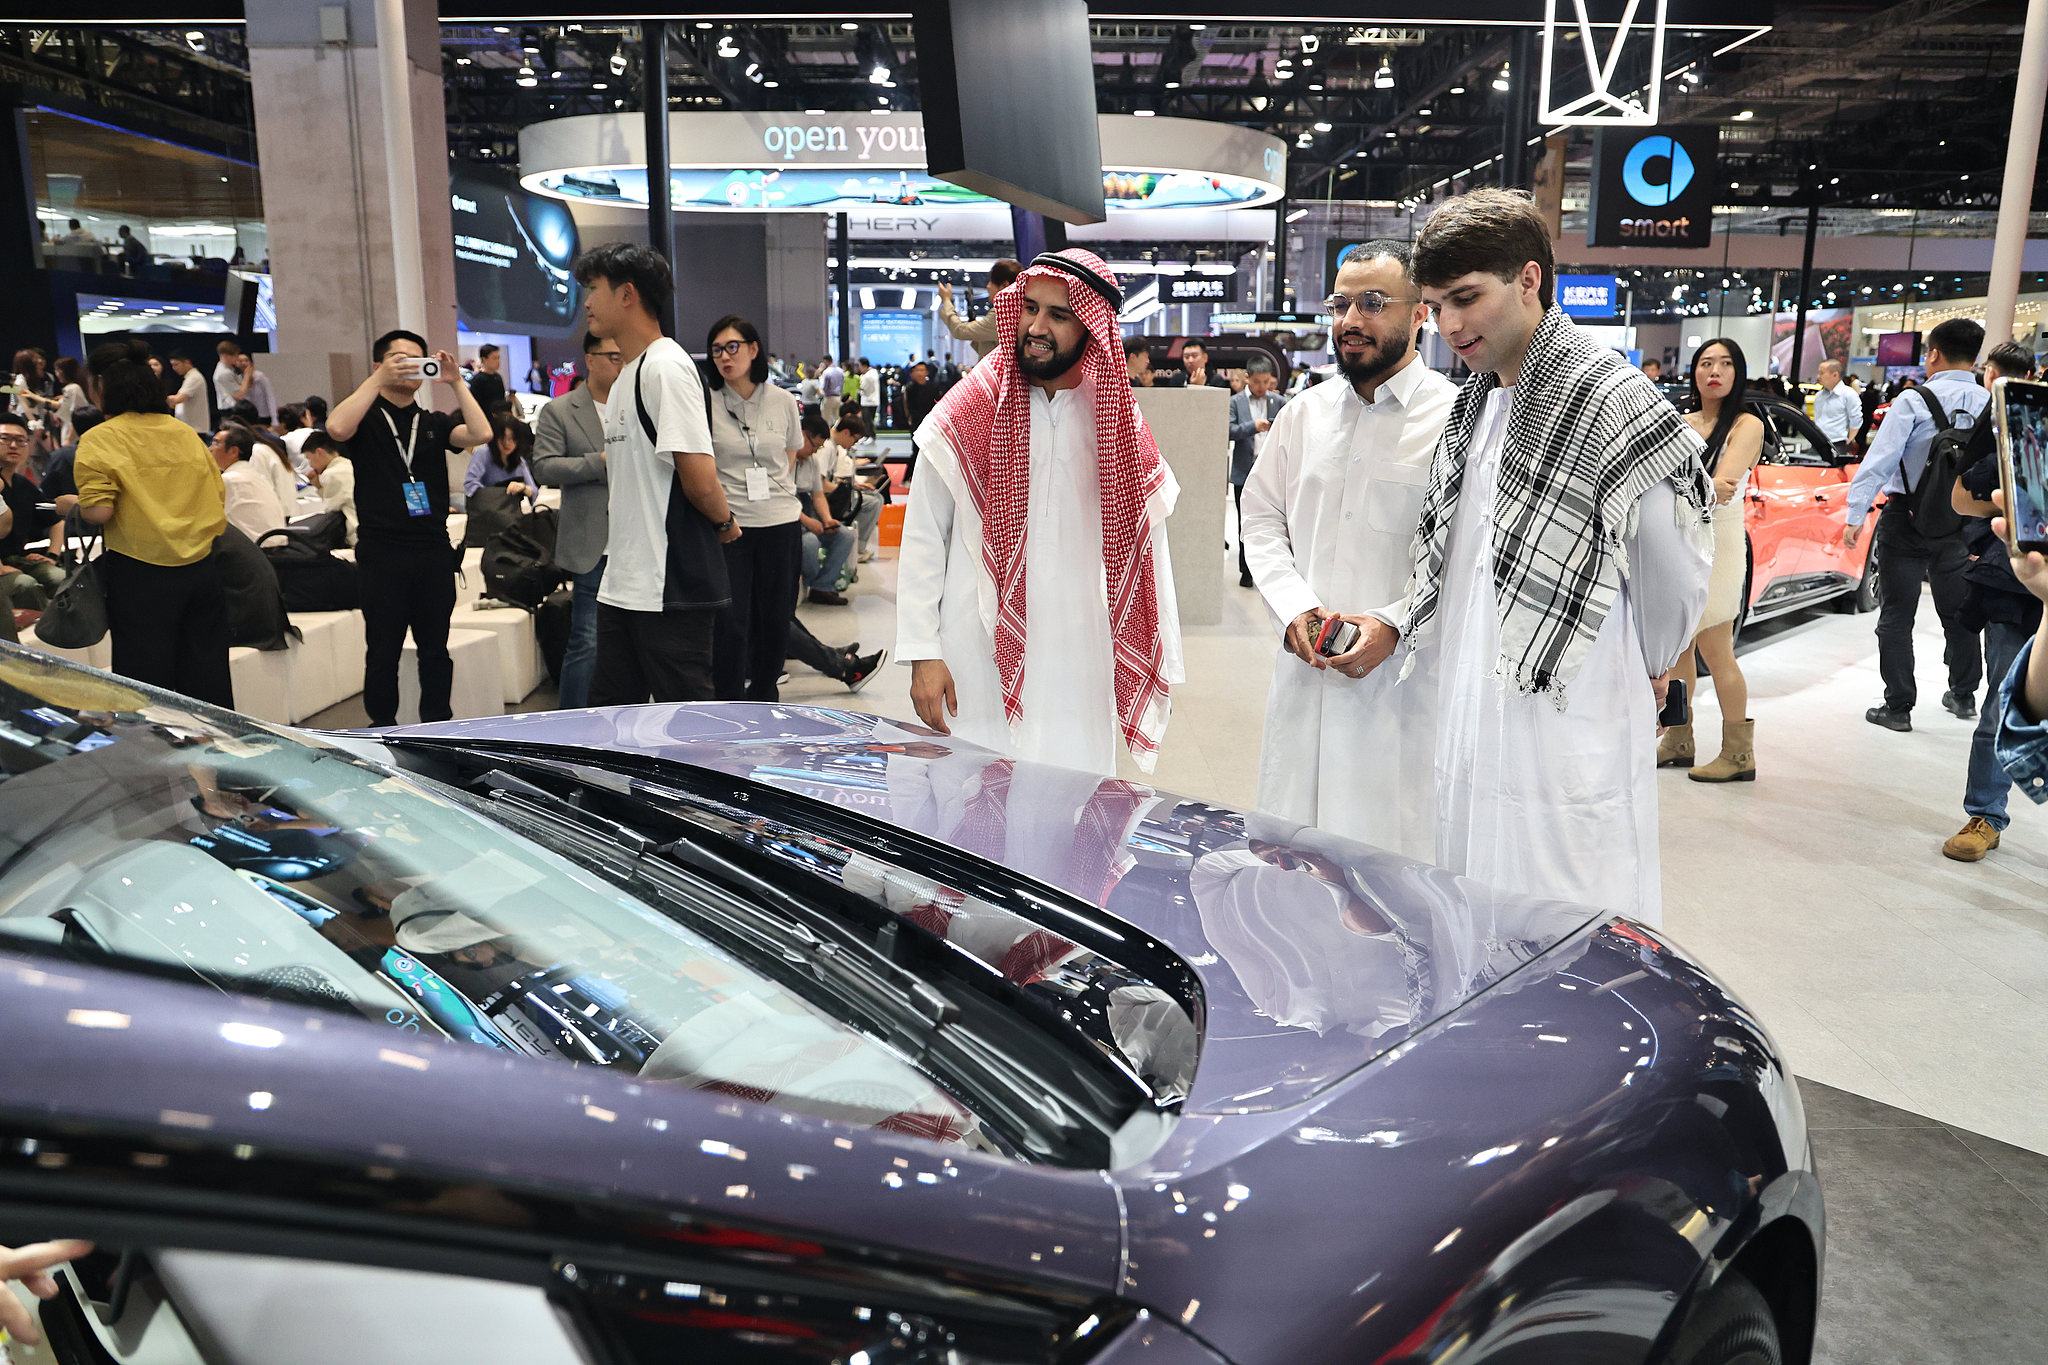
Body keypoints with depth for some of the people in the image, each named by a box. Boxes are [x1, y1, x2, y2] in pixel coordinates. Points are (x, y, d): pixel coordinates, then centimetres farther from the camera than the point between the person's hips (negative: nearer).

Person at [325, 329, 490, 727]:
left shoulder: (433, 423, 15)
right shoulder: (366, 418, 5)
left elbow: (480, 434, -4)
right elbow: (338, 428, -19)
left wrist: (456, 382, -8)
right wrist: (379, 379, -17)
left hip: (434, 551, 3)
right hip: (381, 555, -3)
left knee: (435, 648, 8)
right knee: (383, 650, 3)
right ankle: (383, 732, 13)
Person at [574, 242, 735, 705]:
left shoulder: (666, 366, -13)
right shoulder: (626, 375, 18)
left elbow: (699, 476, -20)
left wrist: (725, 522, -3)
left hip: (670, 589, -10)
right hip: (621, 586, 10)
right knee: (610, 716, 14)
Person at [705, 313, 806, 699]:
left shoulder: (783, 401, 5)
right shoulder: (706, 403, -2)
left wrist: (772, 489, 10)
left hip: (780, 525, 3)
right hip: (728, 525, -2)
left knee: (775, 620, 8)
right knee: (731, 623, -4)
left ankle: (763, 700, 24)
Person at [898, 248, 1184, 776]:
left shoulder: (1118, 423, 6)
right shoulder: (969, 412, -1)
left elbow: (1144, 545, 10)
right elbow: (922, 539, -1)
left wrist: (1158, 666, 9)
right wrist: (922, 654, -7)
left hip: (1080, 668, 2)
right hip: (976, 670, -2)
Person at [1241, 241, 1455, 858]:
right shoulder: (1303, 413, 12)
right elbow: (1261, 517, 15)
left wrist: (1395, 624, -18)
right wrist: (1293, 607, -2)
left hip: (1405, 682, -4)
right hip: (1305, 669, 5)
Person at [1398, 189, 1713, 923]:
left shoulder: (1614, 405, -13)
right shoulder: (1473, 408, 12)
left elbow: (1675, 575, -5)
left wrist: (1644, 673, 8)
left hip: (1569, 752, -7)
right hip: (1469, 742, 8)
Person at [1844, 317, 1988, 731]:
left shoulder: (1913, 401, -13)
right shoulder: (1990, 405, 1)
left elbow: (1879, 461, -18)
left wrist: (1856, 515, -15)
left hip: (1907, 521, -5)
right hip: (1961, 523, 5)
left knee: (1896, 616, 3)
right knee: (1958, 612, 19)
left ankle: (1898, 706, 5)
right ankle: (1963, 695, 34)